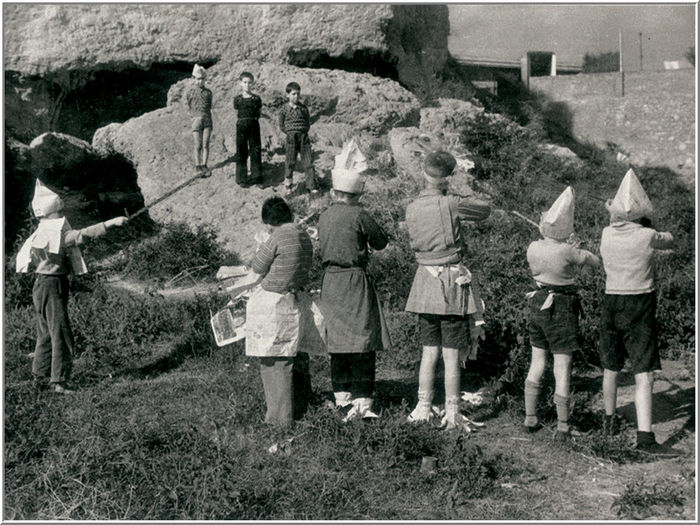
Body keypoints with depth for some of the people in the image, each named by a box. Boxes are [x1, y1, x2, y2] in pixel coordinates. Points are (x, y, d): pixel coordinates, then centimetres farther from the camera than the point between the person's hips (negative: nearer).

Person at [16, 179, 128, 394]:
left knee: (46, 333, 18)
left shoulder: (40, 235, 12)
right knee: (61, 334, -7)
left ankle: (40, 375, 26)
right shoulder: (55, 233, -17)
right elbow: (82, 234, -29)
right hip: (52, 287, -10)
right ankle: (59, 381, -6)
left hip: (42, 286, 10)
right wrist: (109, 223, -33)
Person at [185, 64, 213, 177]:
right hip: (196, 120, -2)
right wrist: (195, 117, 6)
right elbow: (188, 107, 6)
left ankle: (204, 166, 6)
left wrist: (206, 117, 7)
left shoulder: (208, 92, 8)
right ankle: (197, 166, 9)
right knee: (198, 145, -1)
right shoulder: (190, 91, 0)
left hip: (207, 120, 2)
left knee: (206, 145, 0)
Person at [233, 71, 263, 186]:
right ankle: (242, 178, 9)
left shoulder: (256, 99, 1)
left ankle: (256, 176, 12)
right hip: (241, 125, 0)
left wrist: (251, 119, -1)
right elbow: (237, 114, 8)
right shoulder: (237, 99, 2)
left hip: (253, 125, 0)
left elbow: (258, 114, 7)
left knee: (255, 151, 2)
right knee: (241, 152, 2)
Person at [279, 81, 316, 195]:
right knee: (290, 162, 3)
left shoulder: (304, 108, 6)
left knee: (308, 162, 1)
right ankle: (288, 184, 18)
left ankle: (311, 185, 6)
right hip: (291, 137, -2)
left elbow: (308, 123, 13)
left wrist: (303, 132, 1)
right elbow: (282, 126, 6)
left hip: (304, 136, 2)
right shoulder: (285, 109, 0)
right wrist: (290, 132, -1)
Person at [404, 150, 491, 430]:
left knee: (428, 351, 13)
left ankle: (423, 408, 16)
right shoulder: (450, 204, -11)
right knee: (451, 355, 2)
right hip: (451, 281, -5)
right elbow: (485, 210, 2)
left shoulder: (412, 209, 3)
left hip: (424, 282, 5)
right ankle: (452, 413, 8)